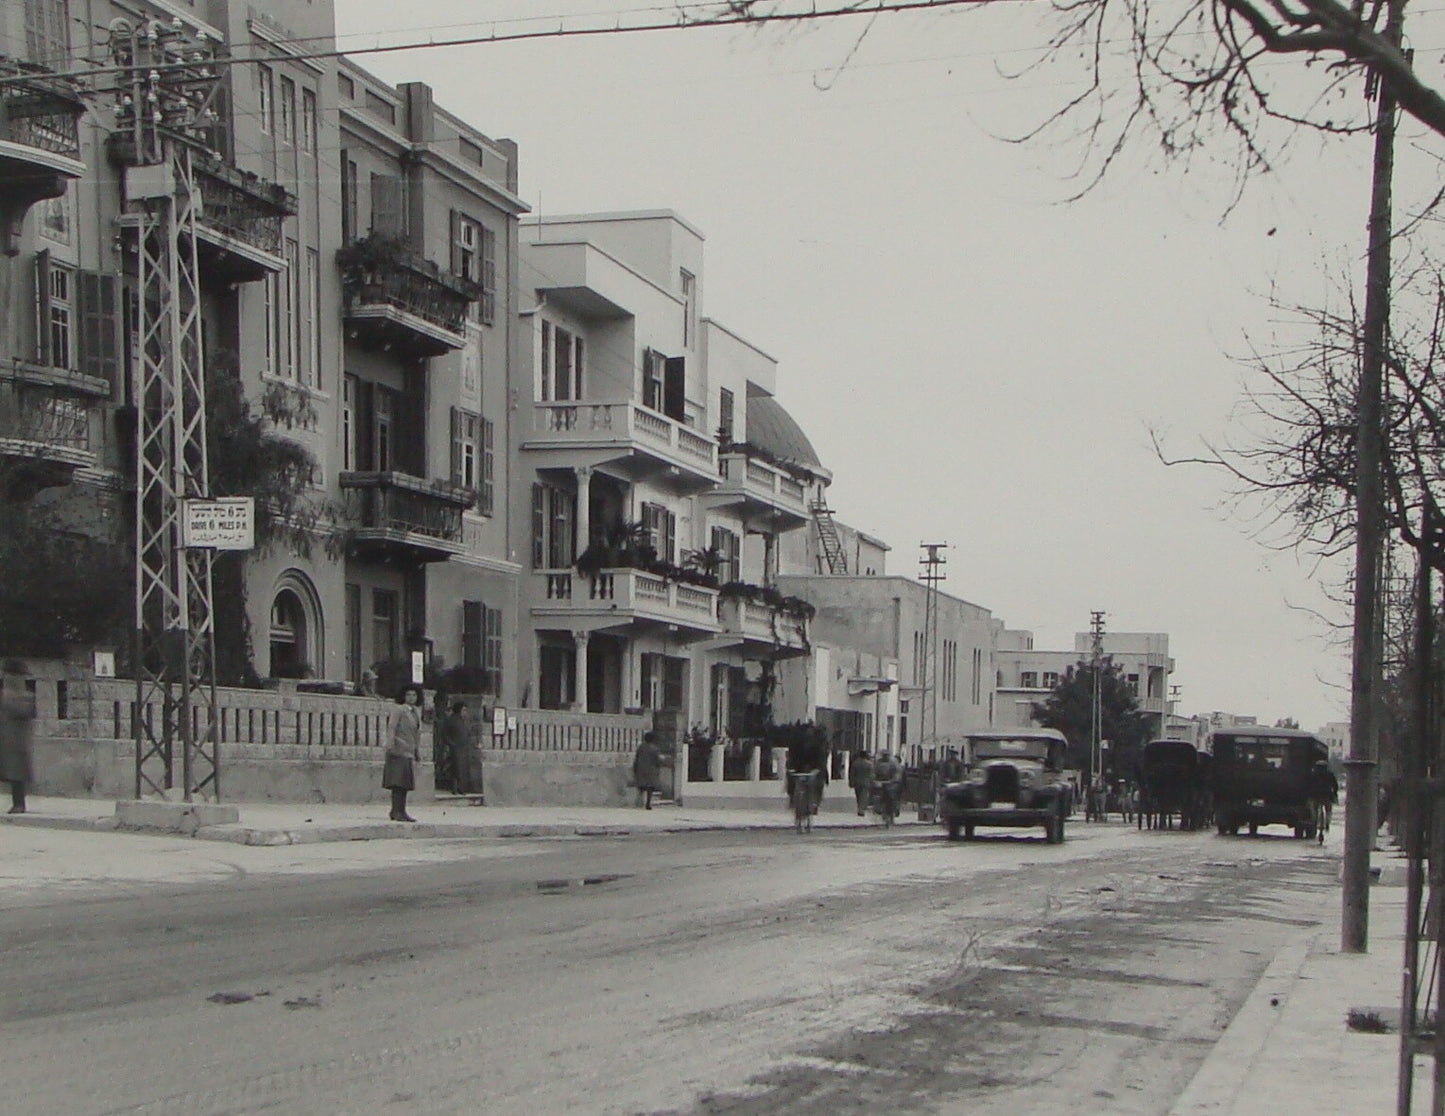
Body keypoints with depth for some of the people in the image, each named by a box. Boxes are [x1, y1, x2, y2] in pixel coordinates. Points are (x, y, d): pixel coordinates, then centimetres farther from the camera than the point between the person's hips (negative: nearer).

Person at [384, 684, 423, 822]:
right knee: (398, 780, -11)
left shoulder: (417, 711, 18)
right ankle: (396, 811, -12)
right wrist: (391, 744, -25)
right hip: (399, 750, -8)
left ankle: (401, 811, 13)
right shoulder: (399, 710, -6)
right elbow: (392, 727, -14)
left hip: (409, 751, 8)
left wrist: (418, 751, 21)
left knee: (405, 783, 9)